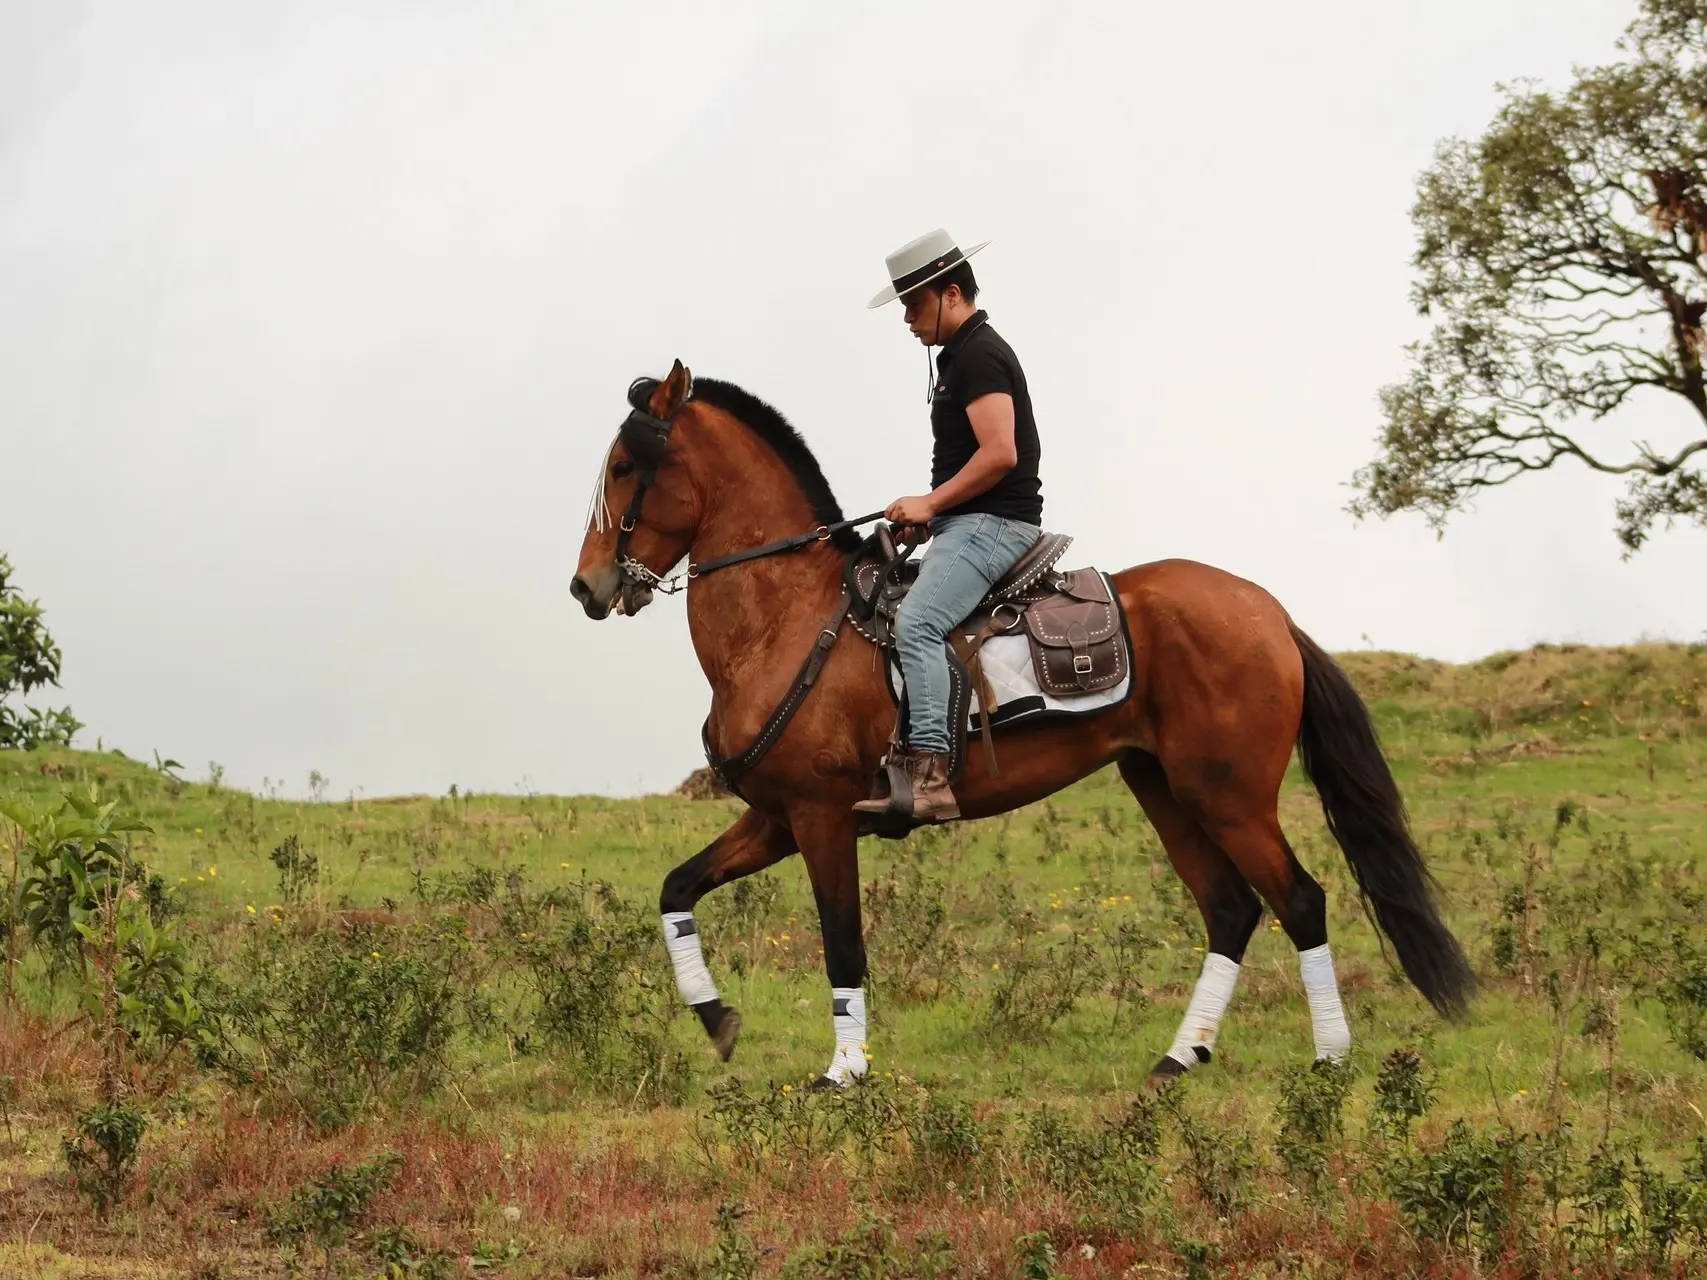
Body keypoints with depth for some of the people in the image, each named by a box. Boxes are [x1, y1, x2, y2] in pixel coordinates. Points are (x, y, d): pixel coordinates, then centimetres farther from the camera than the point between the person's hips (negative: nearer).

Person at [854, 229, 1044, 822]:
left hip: (993, 523, -12)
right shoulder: (961, 355, 21)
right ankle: (896, 764, 14)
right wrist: (928, 515, 15)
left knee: (915, 623, -28)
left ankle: (930, 775, -39)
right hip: (969, 524, 12)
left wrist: (930, 503, -15)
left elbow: (999, 453, -23)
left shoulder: (979, 356, -12)